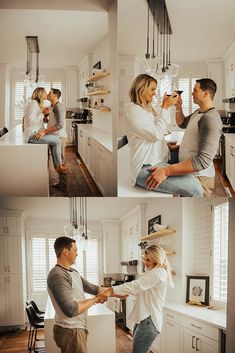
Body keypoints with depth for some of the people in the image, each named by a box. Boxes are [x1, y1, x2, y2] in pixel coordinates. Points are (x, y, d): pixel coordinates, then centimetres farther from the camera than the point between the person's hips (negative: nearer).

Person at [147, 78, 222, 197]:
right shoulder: (198, 112, 7)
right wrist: (179, 108, 5)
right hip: (188, 172, 9)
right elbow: (182, 124, 27)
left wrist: (166, 171, -39)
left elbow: (203, 160, -34)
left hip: (199, 177, -9)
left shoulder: (210, 118, -25)